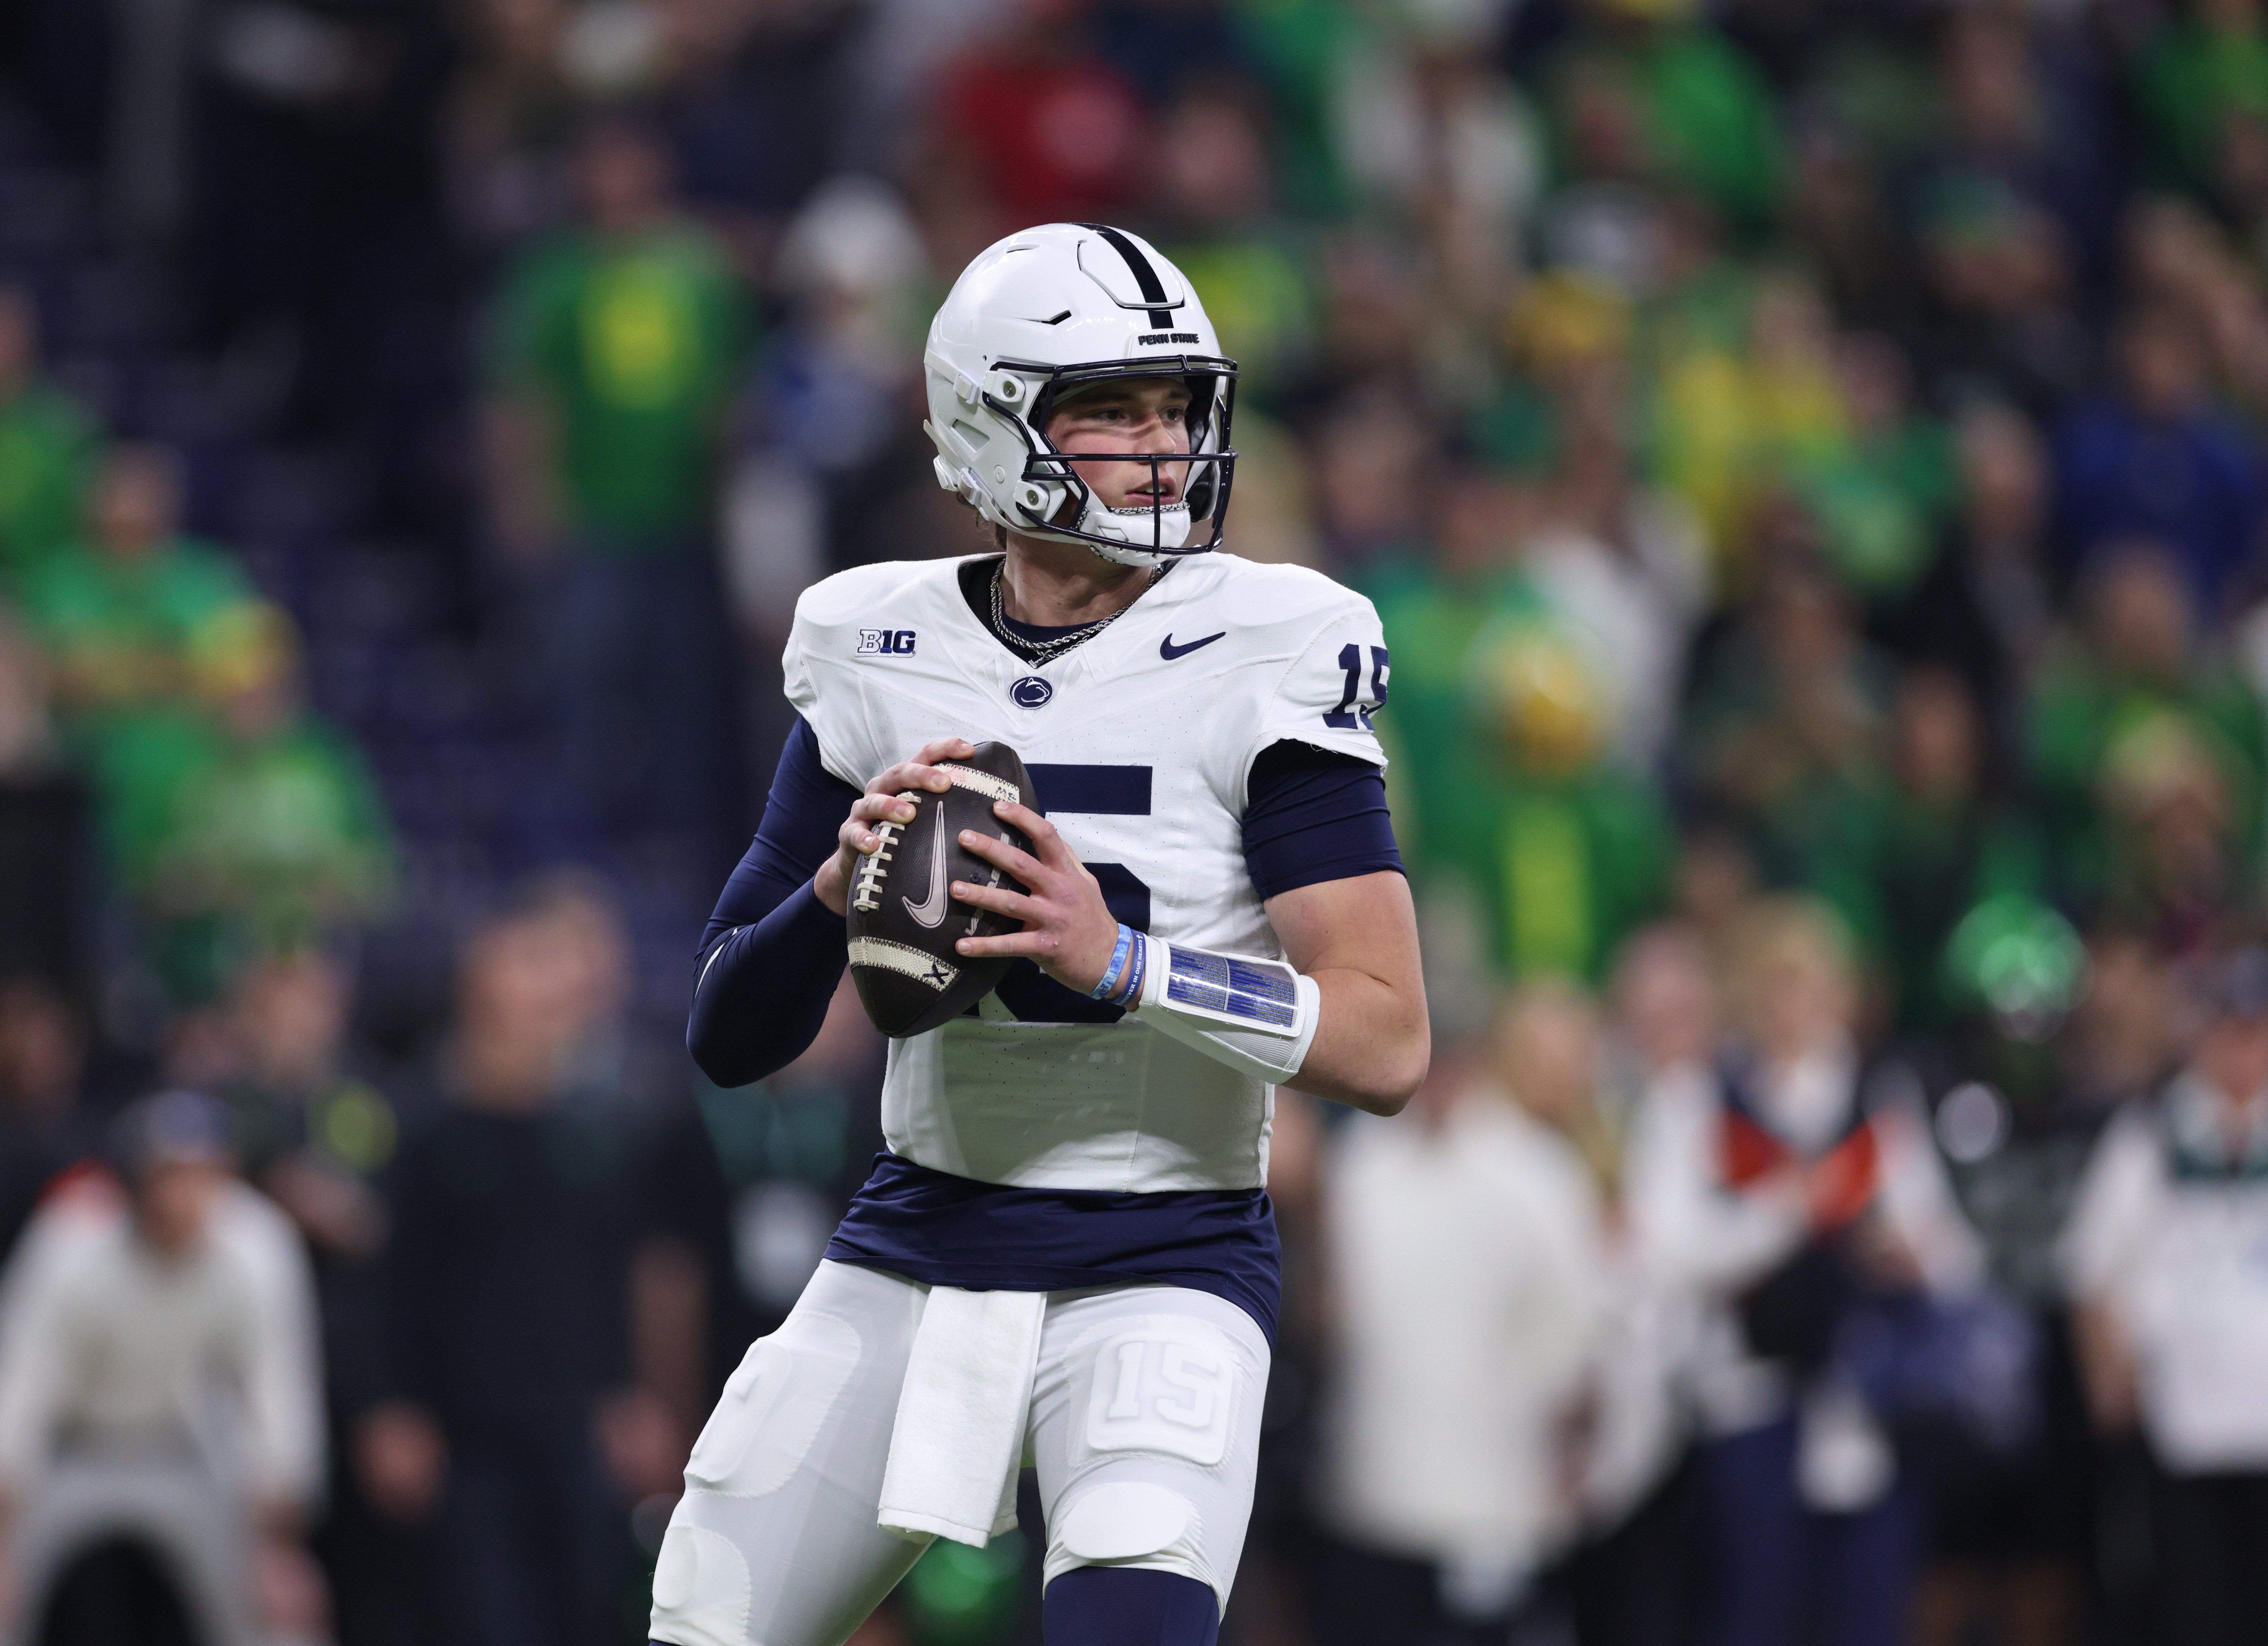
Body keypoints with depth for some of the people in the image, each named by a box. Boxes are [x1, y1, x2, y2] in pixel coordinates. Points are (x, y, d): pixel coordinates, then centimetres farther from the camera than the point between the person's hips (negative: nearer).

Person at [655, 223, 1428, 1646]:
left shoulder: (1260, 661, -8)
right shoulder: (880, 662, 3)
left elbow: (1388, 1045, -13)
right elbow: (729, 1040, 4)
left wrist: (1118, 960, -26)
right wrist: (838, 889, -16)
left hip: (1159, 1272, -4)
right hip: (915, 1249, 4)